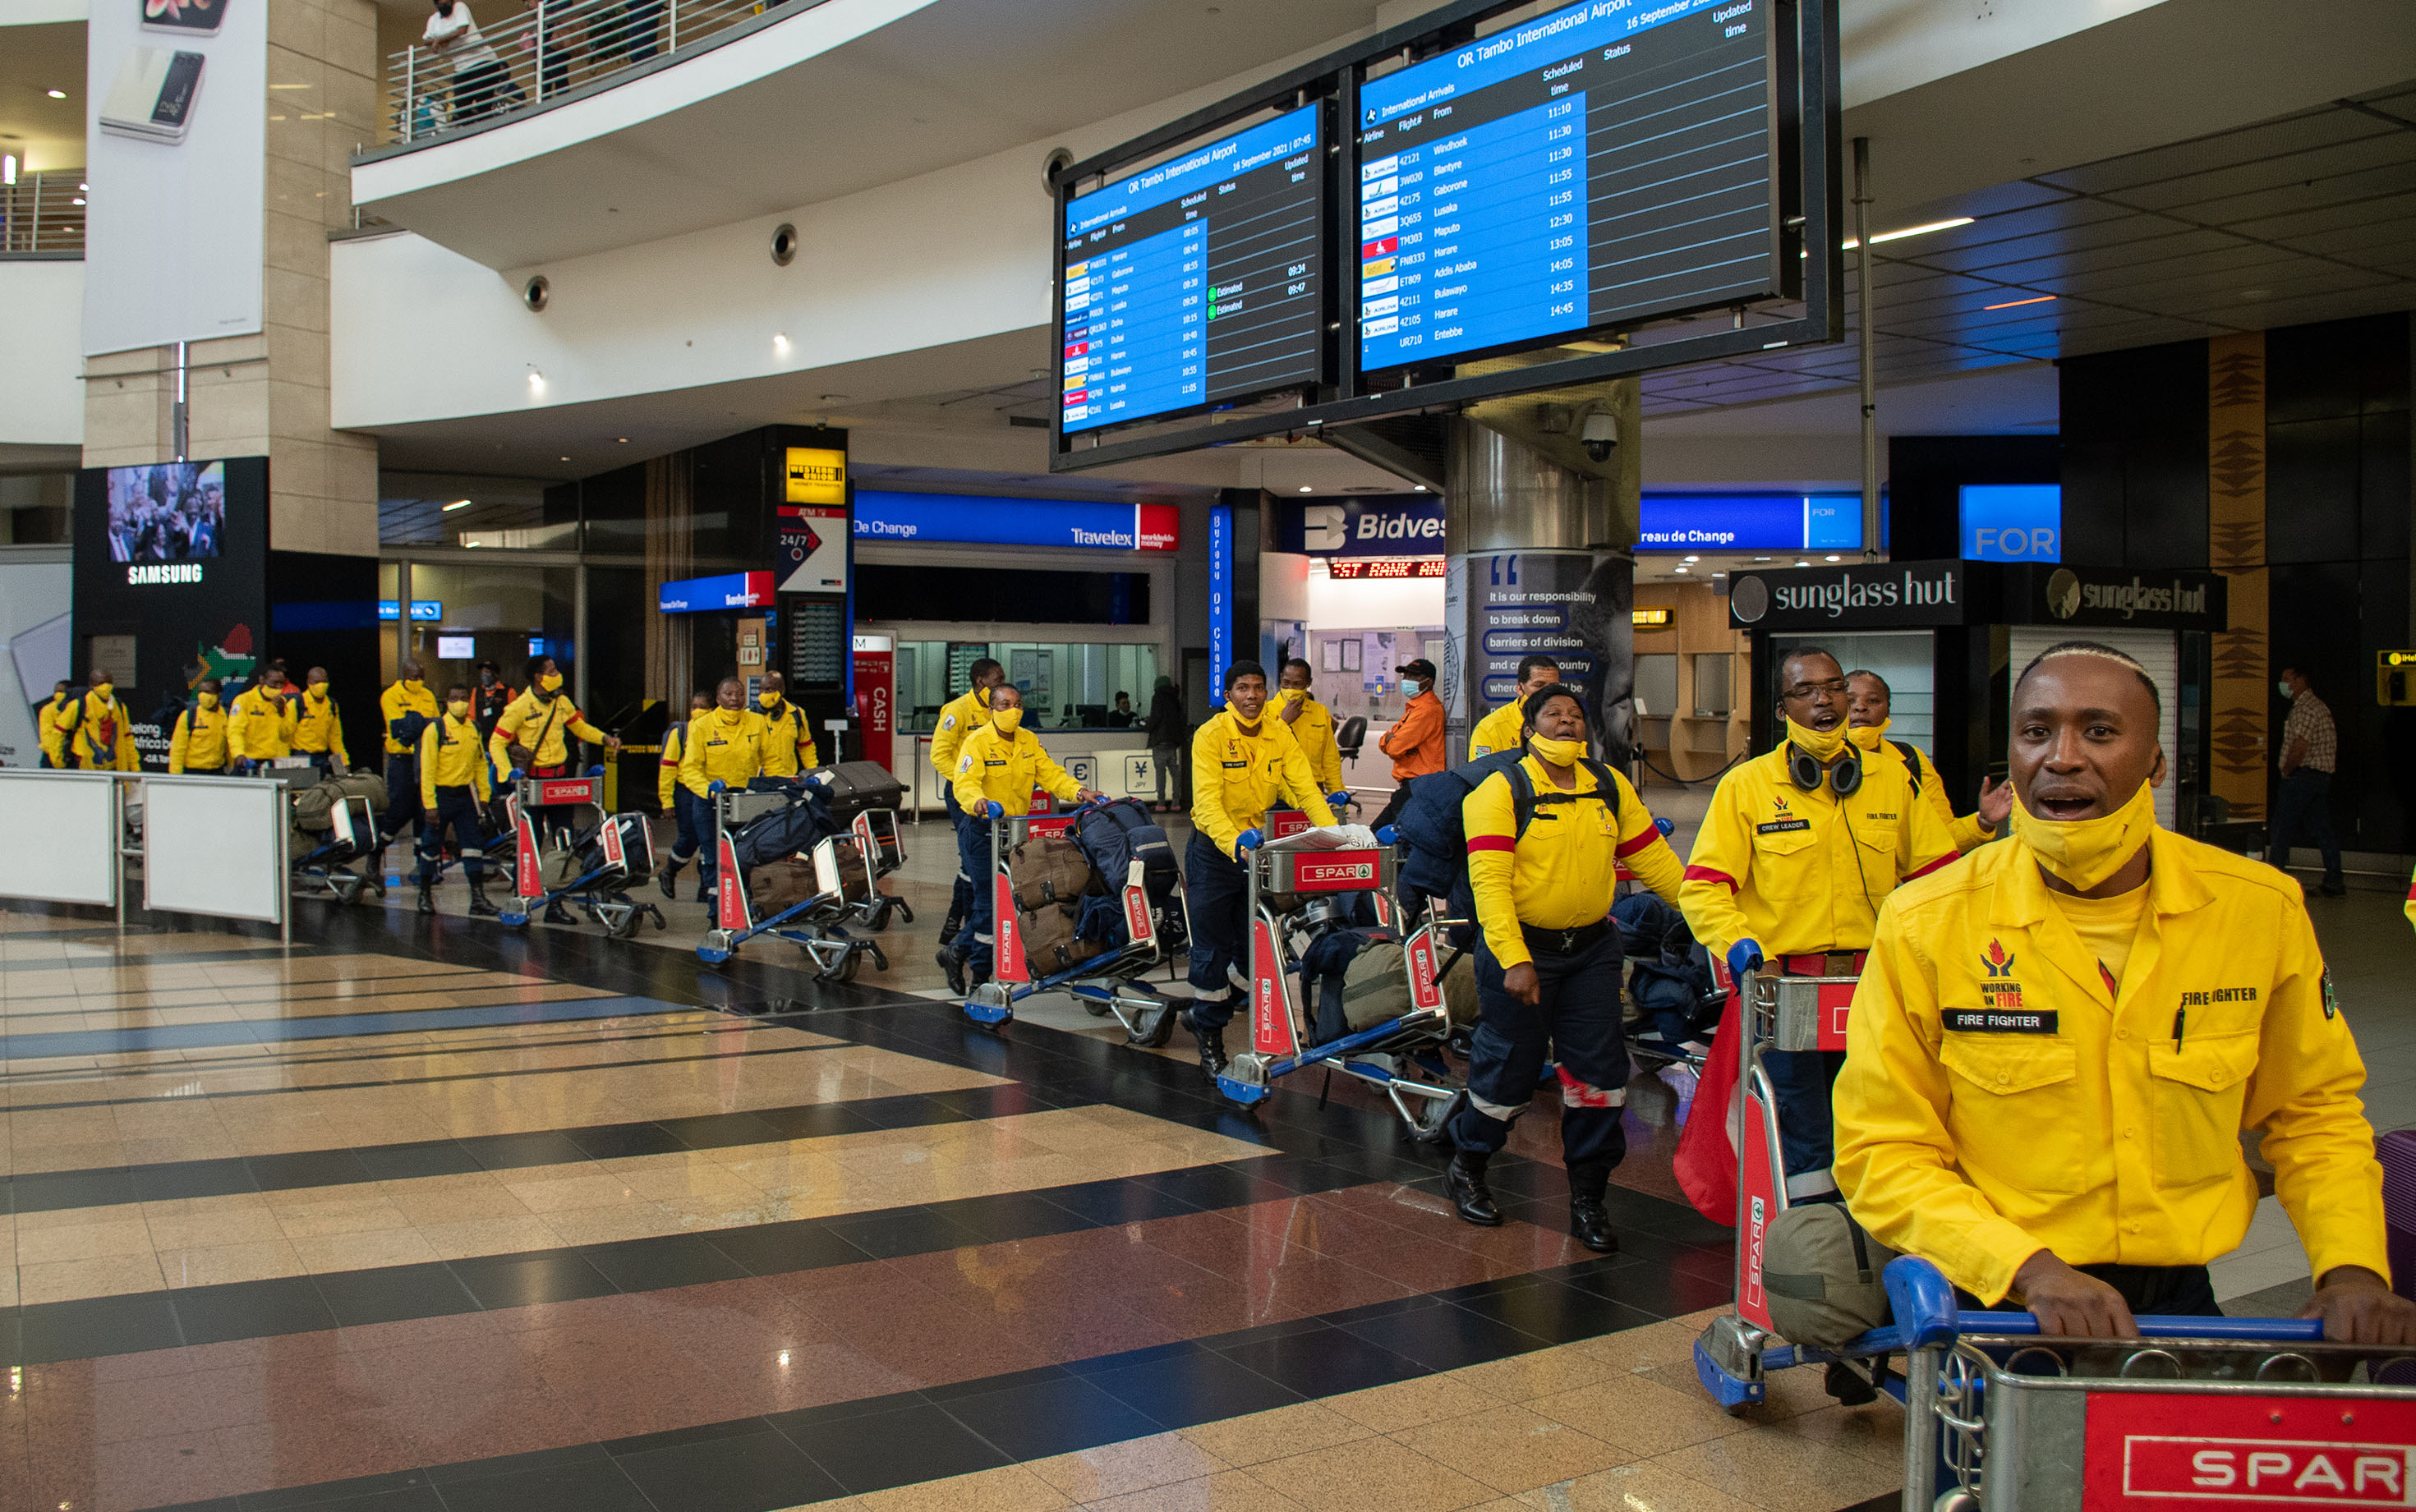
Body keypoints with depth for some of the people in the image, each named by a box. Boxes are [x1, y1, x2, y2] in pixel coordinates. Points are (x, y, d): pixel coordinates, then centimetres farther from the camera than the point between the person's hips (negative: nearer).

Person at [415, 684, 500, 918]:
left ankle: (478, 898, 1)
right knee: (431, 845, 5)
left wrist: (484, 795, 9)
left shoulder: (474, 729, 7)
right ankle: (425, 894, 20)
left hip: (464, 794, 5)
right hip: (440, 793, -5)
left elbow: (481, 764, 15)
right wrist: (430, 805, -15)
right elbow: (427, 769, -12)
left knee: (474, 842, 0)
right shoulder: (435, 729, -10)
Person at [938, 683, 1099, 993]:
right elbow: (965, 782, -25)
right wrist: (978, 802, -47)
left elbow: (1051, 775, 0)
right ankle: (980, 976, 9)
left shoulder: (1030, 741, 7)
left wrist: (1079, 792, -18)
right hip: (981, 830, -6)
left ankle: (957, 952, 28)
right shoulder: (977, 742, -12)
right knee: (989, 901, -5)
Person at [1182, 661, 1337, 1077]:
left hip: (1257, 846, 5)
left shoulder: (1280, 735, -4)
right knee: (1212, 946, 0)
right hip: (1213, 850, -5)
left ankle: (1203, 1014, 31)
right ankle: (1208, 1032, 17)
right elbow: (1207, 800, -29)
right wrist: (1233, 841, -46)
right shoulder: (1211, 735, -19)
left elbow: (1305, 788, -8)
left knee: (1252, 945, 11)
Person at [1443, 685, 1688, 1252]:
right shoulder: (1501, 790, -8)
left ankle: (1588, 1198, 16)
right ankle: (1465, 1168, 30)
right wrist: (1514, 960, -26)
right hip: (1520, 946, -4)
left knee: (1599, 1071, 2)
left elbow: (1653, 860, 11)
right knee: (1510, 1071, 4)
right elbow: (1489, 881, -17)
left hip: (1592, 949, 5)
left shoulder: (1610, 787, 8)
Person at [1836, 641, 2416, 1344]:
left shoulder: (2262, 910, 1)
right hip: (1998, 1309, -3)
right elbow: (1881, 1152, -5)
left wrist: (2352, 1268, 0)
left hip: (2179, 1300, 3)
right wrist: (2030, 1269, -17)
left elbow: (2314, 1116, 15)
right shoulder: (1925, 926, -8)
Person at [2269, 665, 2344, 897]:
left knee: (2283, 828, -4)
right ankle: (2335, 881, 10)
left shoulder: (2305, 709, -15)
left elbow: (2299, 747, -25)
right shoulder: (2316, 705, 18)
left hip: (2303, 774, -10)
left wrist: (2286, 771, -10)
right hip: (2321, 775, 10)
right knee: (2320, 828, 10)